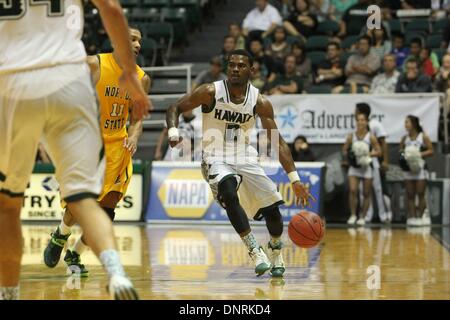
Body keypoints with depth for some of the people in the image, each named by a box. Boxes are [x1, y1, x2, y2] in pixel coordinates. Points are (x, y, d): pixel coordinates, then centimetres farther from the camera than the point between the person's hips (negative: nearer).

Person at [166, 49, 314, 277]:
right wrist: (173, 132, -28)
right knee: (229, 192, -34)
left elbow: (278, 142, -4)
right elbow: (175, 108, -5)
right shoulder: (211, 92, -12)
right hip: (216, 158, -3)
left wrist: (295, 180, -10)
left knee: (272, 208, -2)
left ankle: (275, 254, 30)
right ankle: (255, 251, -25)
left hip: (245, 158, 3)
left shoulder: (260, 102, -7)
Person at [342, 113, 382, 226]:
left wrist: (369, 154, -19)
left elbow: (379, 152, -3)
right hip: (354, 167, 1)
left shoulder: (371, 137, -5)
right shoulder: (351, 137, 0)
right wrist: (347, 156, -10)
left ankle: (362, 217, 14)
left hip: (366, 167, -1)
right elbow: (345, 150, 10)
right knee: (353, 190, -15)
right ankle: (353, 215, -7)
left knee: (366, 194, 4)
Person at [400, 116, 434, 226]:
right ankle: (412, 217, 5)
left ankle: (421, 217, 0)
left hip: (420, 168, -4)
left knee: (421, 194, -3)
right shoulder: (405, 138, 7)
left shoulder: (424, 137, -5)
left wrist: (420, 154, -18)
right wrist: (402, 154, -6)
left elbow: (431, 151, -6)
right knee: (410, 195, 3)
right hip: (408, 169, 4)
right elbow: (400, 150, 16)